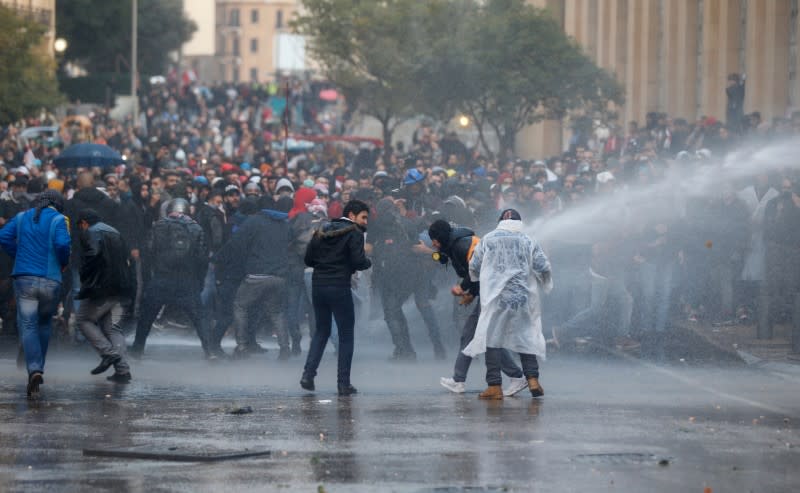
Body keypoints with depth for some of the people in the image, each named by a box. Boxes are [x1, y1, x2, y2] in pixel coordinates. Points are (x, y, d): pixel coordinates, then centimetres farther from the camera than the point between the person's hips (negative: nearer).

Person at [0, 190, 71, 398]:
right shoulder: (58, 220, -1)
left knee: (27, 325, -2)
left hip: (24, 278, 1)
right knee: (44, 324, 19)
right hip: (50, 280, -1)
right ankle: (39, 368, 22)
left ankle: (34, 369, -22)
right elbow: (62, 243, -15)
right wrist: (64, 263, 3)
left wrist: (18, 256, 14)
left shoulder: (22, 217, 11)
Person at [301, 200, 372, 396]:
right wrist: (368, 262, 6)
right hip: (339, 287, -6)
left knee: (321, 331, 17)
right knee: (346, 335, 5)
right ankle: (344, 383, 3)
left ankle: (308, 374, 3)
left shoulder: (322, 231, 13)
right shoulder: (354, 233, -5)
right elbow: (359, 261, -15)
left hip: (318, 284, 6)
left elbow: (308, 259, 11)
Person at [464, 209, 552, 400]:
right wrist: (545, 284, 22)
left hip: (495, 297, -2)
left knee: (493, 339, 1)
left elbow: (474, 267, 9)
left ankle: (494, 386, -4)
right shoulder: (528, 241, 5)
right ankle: (533, 380, 3)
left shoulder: (488, 240, 4)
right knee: (526, 337, 12)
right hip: (524, 297, 2)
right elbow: (544, 267, 2)